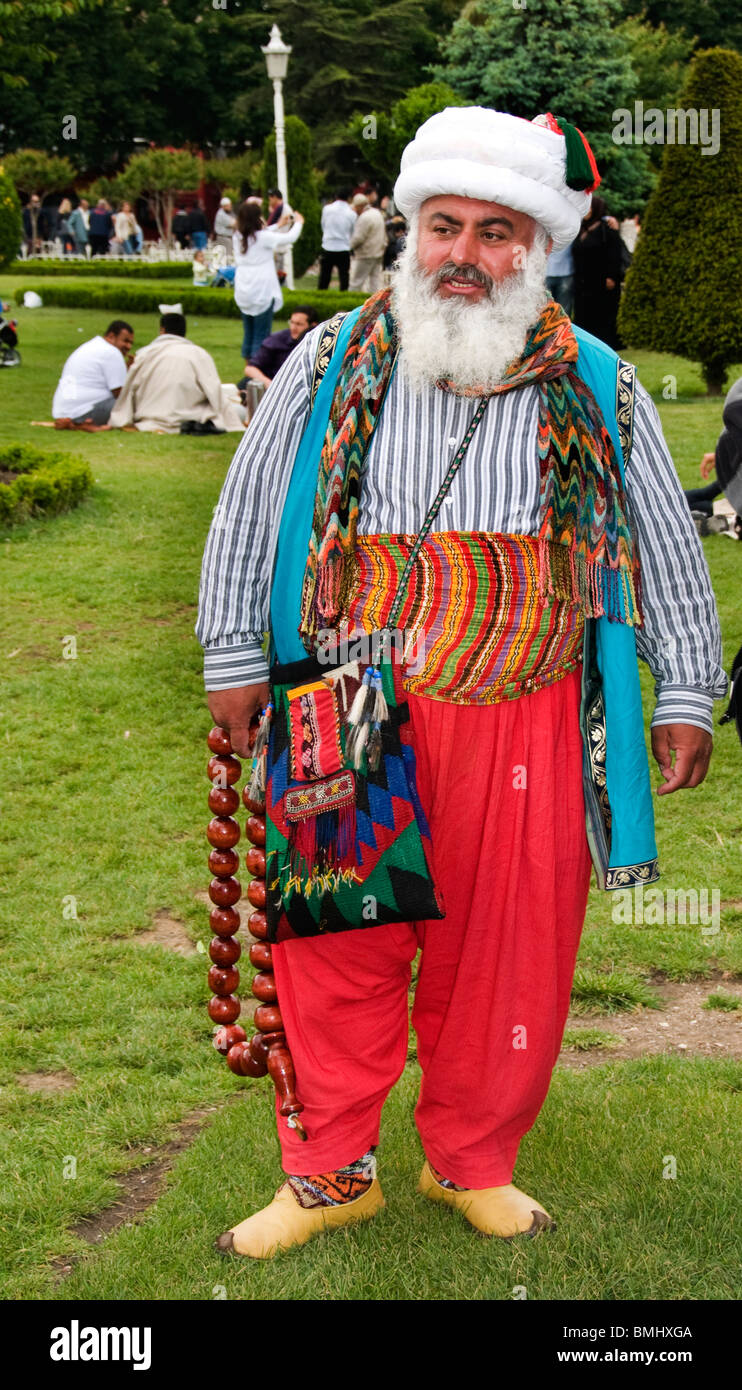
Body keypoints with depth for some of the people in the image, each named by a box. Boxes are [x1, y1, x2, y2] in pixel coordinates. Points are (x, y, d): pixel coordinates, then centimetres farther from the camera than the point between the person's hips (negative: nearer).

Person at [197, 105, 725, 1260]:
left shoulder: (598, 388, 2)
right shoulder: (330, 364, 1)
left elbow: (669, 546, 10)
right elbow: (246, 515, 10)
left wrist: (687, 694, 11)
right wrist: (234, 660, 10)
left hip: (527, 726, 1)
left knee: (505, 952, 10)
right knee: (340, 945, 8)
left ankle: (471, 1161, 33)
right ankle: (331, 1171, 28)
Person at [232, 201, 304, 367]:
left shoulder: (238, 237, 5)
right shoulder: (263, 237, -13)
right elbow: (290, 238, -1)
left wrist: (280, 225, 31)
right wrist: (298, 222, 18)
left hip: (243, 294, 7)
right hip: (262, 293, -7)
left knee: (248, 335, 16)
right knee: (261, 336, -3)